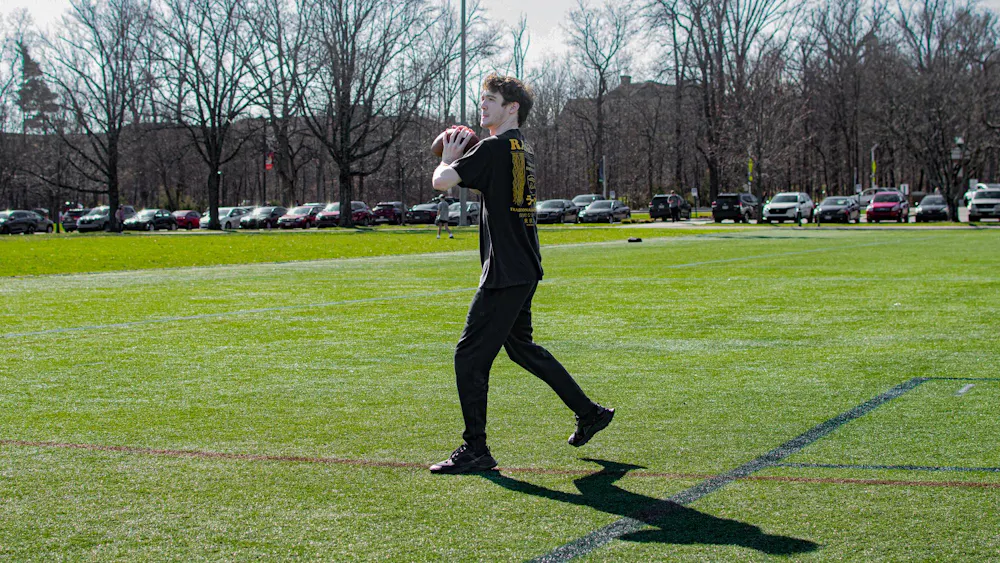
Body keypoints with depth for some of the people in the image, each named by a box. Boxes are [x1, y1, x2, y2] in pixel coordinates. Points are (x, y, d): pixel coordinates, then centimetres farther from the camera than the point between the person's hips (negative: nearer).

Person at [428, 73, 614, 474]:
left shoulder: (495, 148, -14)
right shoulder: (522, 150, 14)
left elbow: (442, 182, -19)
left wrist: (448, 158, 2)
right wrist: (459, 159, 18)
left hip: (506, 274, -10)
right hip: (523, 271, 10)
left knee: (470, 355, -6)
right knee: (520, 346, 24)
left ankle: (475, 450, -2)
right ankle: (589, 413, 31)